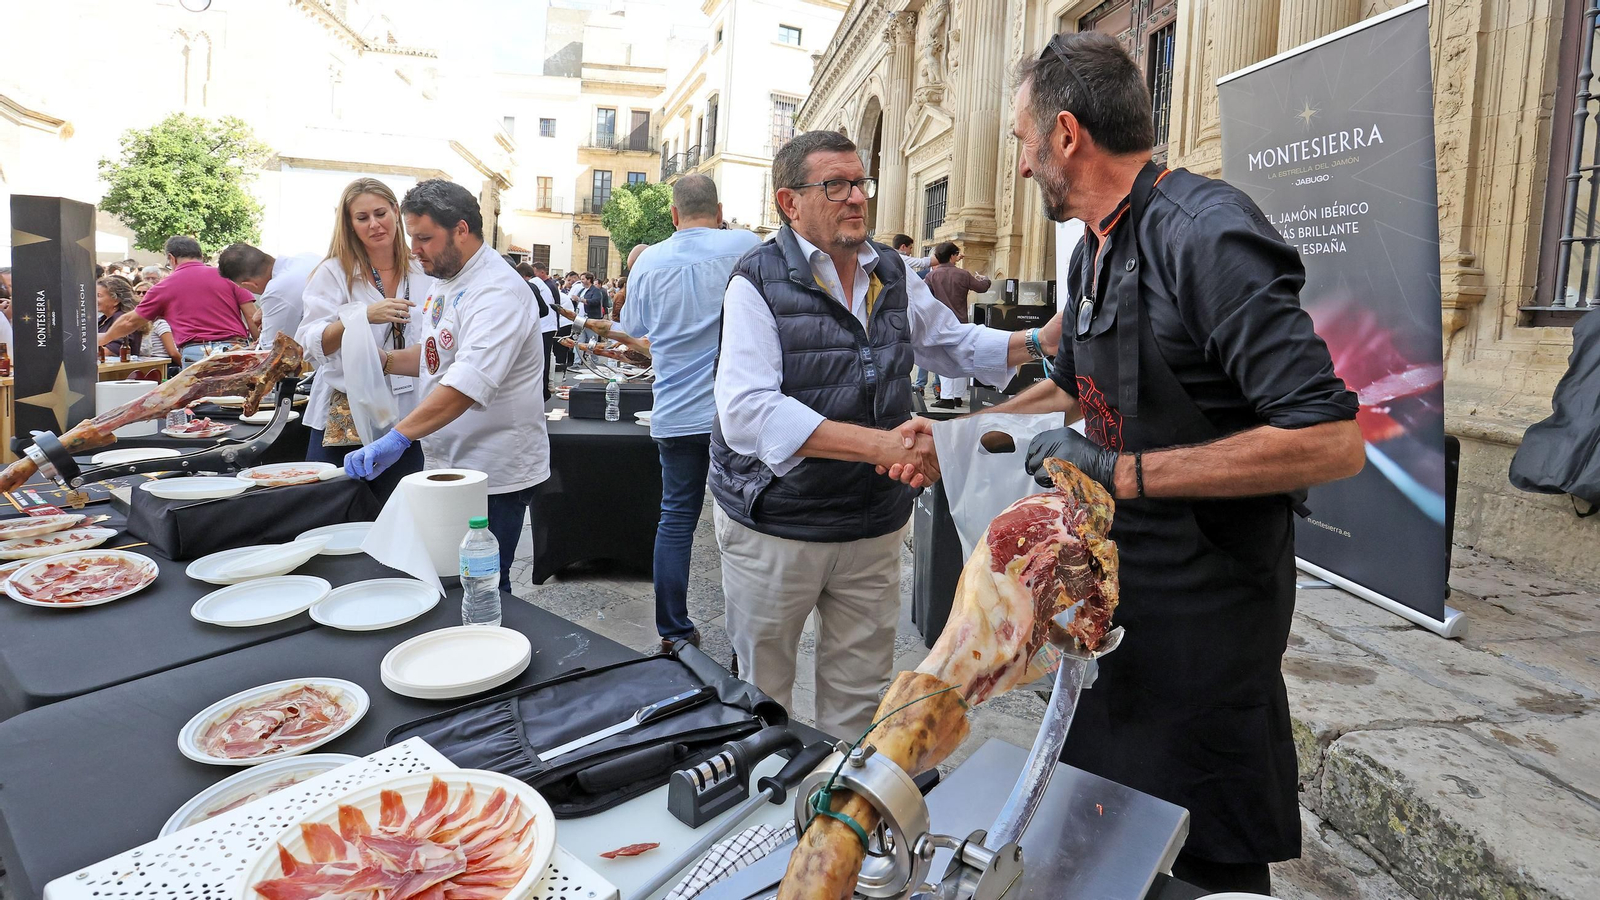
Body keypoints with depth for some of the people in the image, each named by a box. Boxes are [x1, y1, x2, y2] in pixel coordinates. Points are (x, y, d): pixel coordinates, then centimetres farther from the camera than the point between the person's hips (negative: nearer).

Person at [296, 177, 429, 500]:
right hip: (344, 422, -2)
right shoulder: (334, 272, 0)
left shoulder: (423, 273, 8)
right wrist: (362, 316, -25)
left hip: (406, 419, 2)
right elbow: (309, 346, -11)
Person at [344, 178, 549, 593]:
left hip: (494, 477, -10)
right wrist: (384, 360, 5)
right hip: (450, 466, 10)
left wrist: (398, 437, -39)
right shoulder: (445, 282, 11)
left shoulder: (497, 291, -21)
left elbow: (470, 381, -33)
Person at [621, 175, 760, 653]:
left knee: (676, 519, 11)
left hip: (675, 416, 2)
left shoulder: (649, 263, 2)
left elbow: (633, 330, 16)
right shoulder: (747, 247, -4)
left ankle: (674, 634, 19)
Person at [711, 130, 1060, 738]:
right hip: (775, 528, -5)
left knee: (859, 696, 17)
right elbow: (746, 414, -27)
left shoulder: (891, 273, 6)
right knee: (760, 696, 14)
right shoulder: (759, 282, -14)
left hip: (873, 525, 5)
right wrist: (881, 444, -34)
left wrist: (1039, 343, 1)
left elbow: (952, 343, 21)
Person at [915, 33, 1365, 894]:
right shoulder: (1094, 251, 8)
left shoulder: (1206, 234, -22)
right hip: (1117, 584, 9)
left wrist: (1121, 470, -26)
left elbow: (1331, 441, -28)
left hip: (1202, 606, -8)